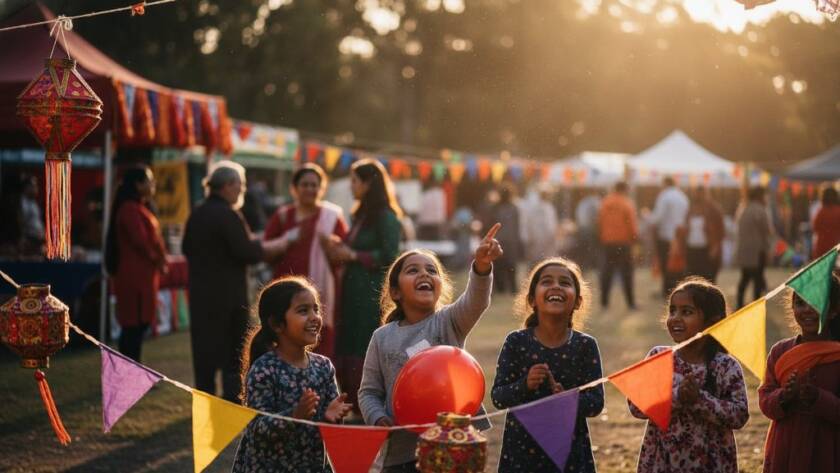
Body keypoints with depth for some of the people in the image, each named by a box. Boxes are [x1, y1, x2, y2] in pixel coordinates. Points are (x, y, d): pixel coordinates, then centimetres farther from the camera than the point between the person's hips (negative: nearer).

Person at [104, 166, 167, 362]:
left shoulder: (139, 208, 18)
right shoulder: (130, 209, -15)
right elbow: (140, 241, -21)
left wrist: (160, 259, 4)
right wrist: (158, 261, -7)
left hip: (142, 275, 10)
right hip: (135, 276, -10)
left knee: (138, 325, 11)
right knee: (134, 326, -7)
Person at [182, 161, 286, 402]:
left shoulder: (197, 214, 9)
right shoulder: (228, 215, -15)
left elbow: (187, 248, 17)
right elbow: (247, 252, -16)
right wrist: (279, 245, -6)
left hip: (201, 292, 7)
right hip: (228, 294, -7)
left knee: (204, 348, 9)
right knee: (234, 349, 3)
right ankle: (232, 398, 4)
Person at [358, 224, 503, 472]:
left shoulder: (450, 321, 1)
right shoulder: (383, 337, 4)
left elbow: (475, 301, -20)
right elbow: (369, 391, 8)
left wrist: (481, 266, -40)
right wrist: (379, 419, -13)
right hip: (402, 451, 1)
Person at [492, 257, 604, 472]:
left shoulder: (585, 345, -3)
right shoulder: (516, 342, -5)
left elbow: (596, 402, -6)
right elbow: (498, 397, -6)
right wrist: (525, 385, -24)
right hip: (521, 449, 0)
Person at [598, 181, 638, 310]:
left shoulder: (605, 203, 4)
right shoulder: (627, 204, -7)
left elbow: (600, 222, 6)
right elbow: (632, 224, -9)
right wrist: (635, 236, 7)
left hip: (608, 242, 4)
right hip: (623, 242, -3)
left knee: (607, 272, 9)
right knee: (626, 273, 0)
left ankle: (604, 301, 9)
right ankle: (630, 302, -1)